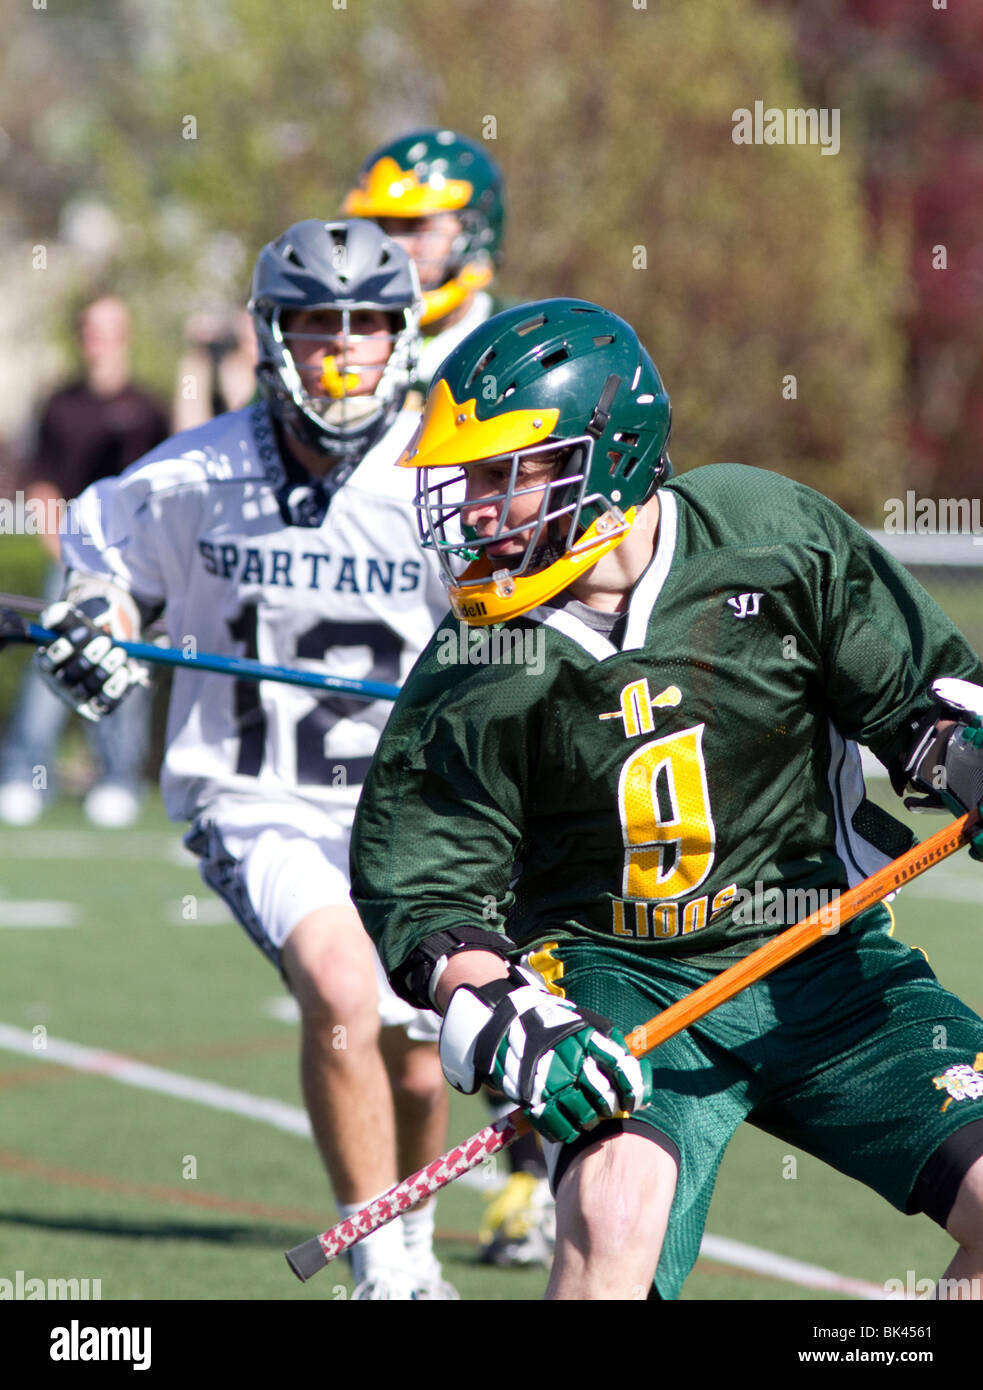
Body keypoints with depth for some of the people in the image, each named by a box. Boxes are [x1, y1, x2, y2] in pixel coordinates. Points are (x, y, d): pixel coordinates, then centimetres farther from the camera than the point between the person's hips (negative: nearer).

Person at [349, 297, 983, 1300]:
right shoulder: (471, 674, -7)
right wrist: (514, 1028, -20)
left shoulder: (772, 536, -7)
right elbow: (419, 889, -4)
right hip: (619, 981, -2)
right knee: (613, 1217, -30)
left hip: (821, 965, 2)